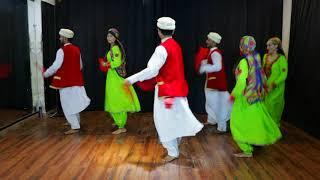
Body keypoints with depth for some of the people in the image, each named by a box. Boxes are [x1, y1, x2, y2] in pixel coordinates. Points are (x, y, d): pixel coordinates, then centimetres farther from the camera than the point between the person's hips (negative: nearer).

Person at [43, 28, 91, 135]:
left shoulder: (62, 51, -13)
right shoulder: (76, 49, 8)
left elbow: (55, 66, -14)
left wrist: (45, 74, 1)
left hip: (66, 81, -7)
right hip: (76, 80, 7)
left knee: (67, 104, -1)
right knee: (74, 102, 18)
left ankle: (75, 127, -1)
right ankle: (76, 123, 31)